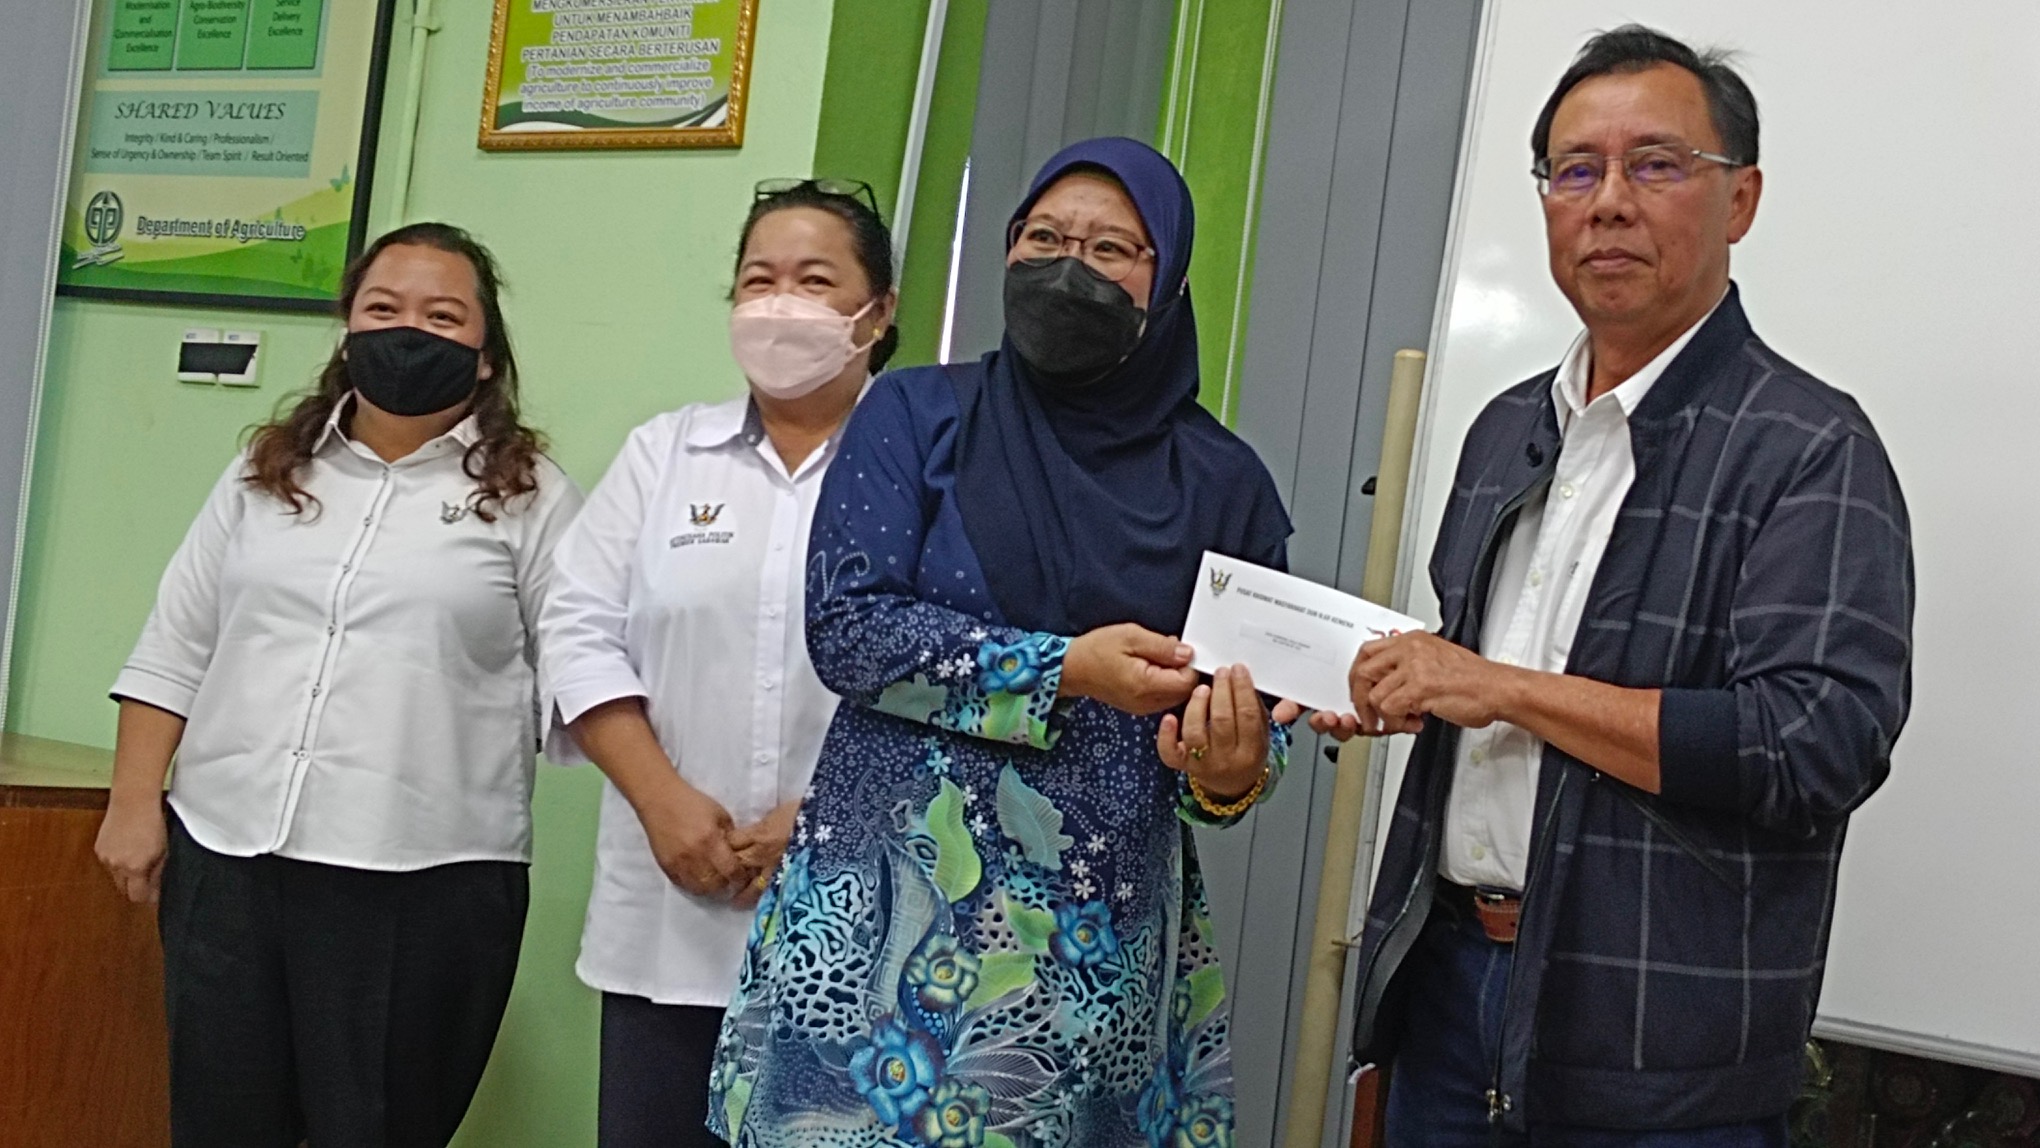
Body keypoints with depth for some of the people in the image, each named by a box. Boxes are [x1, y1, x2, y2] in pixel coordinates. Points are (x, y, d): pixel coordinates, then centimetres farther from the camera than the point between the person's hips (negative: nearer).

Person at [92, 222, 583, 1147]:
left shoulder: (529, 497, 1)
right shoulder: (266, 471, 12)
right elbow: (174, 650, 13)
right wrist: (134, 804, 8)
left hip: (425, 879, -4)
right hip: (226, 855, 4)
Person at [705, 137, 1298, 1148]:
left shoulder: (1224, 481, 7)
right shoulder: (919, 416, 3)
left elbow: (1259, 715, 7)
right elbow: (846, 626, -8)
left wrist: (1232, 774, -16)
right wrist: (1065, 670, -14)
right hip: (893, 910, -1)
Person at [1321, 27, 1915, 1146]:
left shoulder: (1811, 452, -11)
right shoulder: (1507, 431, 12)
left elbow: (1820, 744, -23)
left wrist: (1506, 690, -19)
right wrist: (1399, 689, 2)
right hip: (1447, 971, 6)